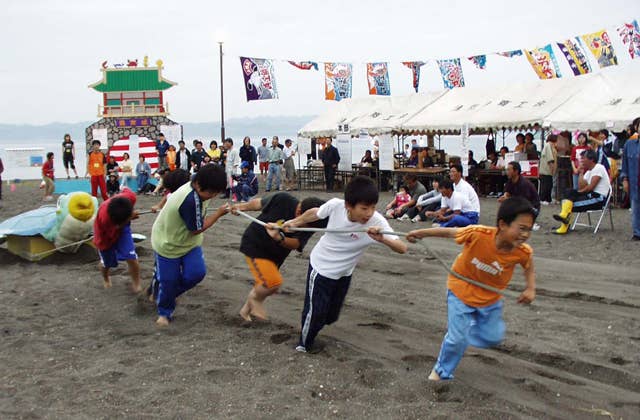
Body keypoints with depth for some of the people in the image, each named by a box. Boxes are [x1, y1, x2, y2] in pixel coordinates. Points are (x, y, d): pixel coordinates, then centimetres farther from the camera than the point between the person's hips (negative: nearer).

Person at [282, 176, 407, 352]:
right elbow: (314, 213, -6)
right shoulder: (335, 205, -29)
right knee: (315, 312, 2)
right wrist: (295, 222, 12)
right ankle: (304, 345, 31)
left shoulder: (377, 221, -31)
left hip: (344, 273, 2)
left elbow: (402, 248, -38)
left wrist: (382, 239, -58)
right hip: (321, 267, -2)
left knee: (331, 316, 17)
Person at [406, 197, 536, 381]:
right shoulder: (478, 234, -35)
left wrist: (530, 289, -17)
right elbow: (449, 232, -18)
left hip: (491, 298, 4)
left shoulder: (523, 252, -25)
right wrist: (420, 233, -8)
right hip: (461, 291, -4)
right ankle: (442, 371, 25)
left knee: (493, 337, 15)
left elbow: (529, 268, -1)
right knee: (456, 338, -2)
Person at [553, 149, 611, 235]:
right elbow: (581, 187, 5)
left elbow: (591, 187, -15)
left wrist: (579, 192, -4)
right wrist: (581, 172, 6)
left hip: (599, 198, -8)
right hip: (590, 195, 8)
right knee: (569, 191, -13)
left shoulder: (599, 168, -7)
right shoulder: (588, 172, 19)